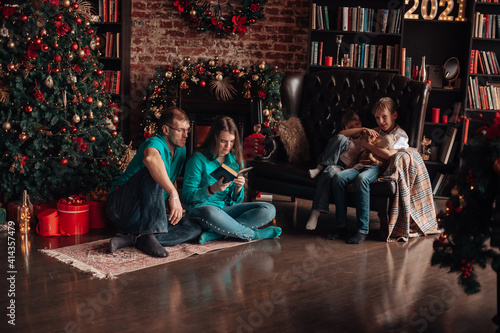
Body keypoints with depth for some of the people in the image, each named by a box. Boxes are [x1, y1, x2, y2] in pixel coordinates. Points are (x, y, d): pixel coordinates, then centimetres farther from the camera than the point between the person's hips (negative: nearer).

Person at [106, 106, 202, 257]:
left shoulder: (181, 150, 12)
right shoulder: (156, 143, -17)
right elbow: (150, 158, -43)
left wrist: (176, 208, 8)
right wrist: (173, 194, -45)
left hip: (146, 215, 8)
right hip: (122, 206, -8)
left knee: (194, 229, -11)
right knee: (154, 172, -32)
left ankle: (132, 238, -24)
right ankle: (148, 236, -39)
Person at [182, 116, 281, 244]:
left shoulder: (236, 160, 10)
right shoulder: (198, 159, -6)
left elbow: (237, 200, 12)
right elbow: (187, 196, -10)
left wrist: (238, 188, -12)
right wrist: (212, 190, -25)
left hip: (228, 208, 6)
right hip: (202, 207, -6)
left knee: (269, 210, -13)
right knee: (211, 214, -43)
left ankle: (214, 234, -28)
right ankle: (254, 234, -19)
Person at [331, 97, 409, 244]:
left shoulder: (400, 135, 9)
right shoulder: (376, 131, 30)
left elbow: (388, 154, -12)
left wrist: (367, 144, -1)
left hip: (379, 167, -6)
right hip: (362, 165, 6)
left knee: (361, 179, -40)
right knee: (338, 177, -25)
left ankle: (362, 230, -36)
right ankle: (340, 225, -23)